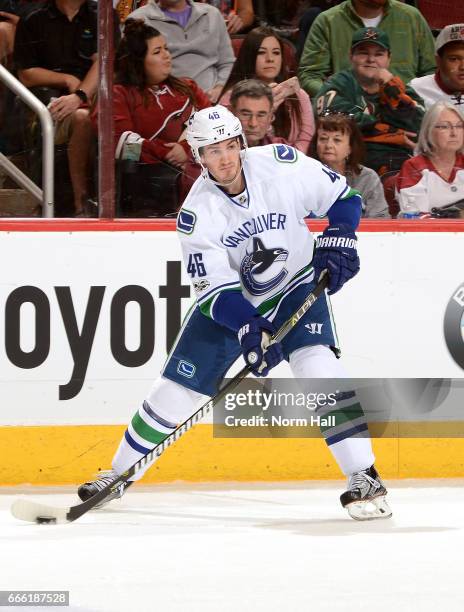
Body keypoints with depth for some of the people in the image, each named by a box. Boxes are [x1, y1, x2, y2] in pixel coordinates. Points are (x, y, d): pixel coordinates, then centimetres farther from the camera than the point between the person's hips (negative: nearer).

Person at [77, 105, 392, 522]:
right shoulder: (198, 212, -21)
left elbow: (342, 197, -4)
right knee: (178, 386, 0)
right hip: (228, 299, 1)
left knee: (316, 363, -25)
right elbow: (215, 288, -23)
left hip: (296, 285, -1)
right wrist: (249, 329, -38)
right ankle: (119, 474, 20)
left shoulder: (281, 164, -19)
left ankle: (364, 479, -22)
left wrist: (337, 243, -19)